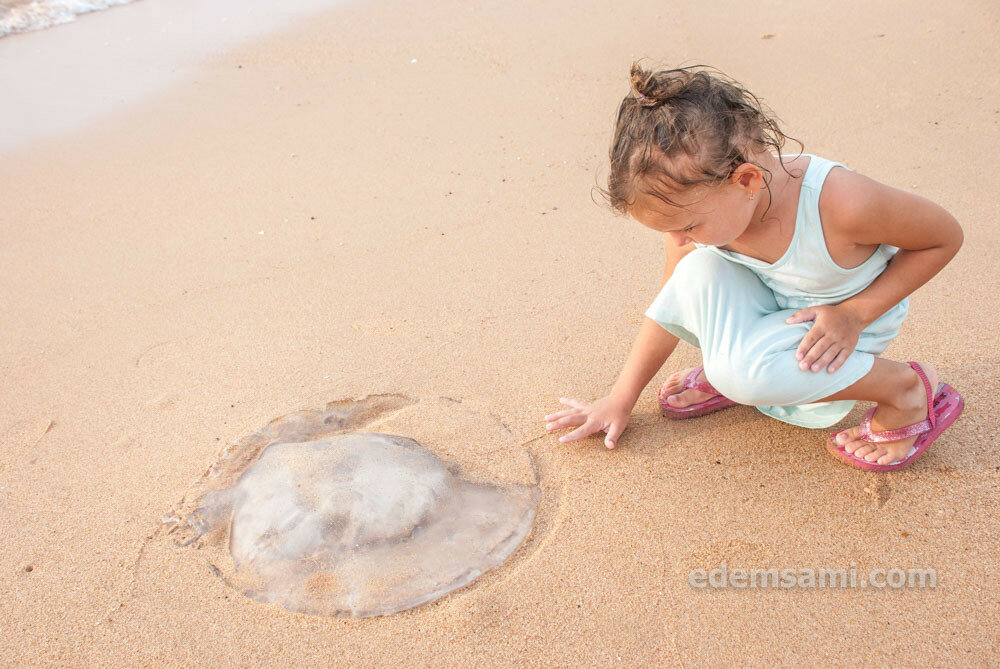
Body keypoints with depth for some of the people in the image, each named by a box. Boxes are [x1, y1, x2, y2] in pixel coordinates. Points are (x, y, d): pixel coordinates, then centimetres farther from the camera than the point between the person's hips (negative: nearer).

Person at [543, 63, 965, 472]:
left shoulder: (839, 203, -35)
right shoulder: (695, 200, -19)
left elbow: (945, 238, -16)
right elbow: (673, 305, -5)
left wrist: (853, 314, -24)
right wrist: (621, 399, -3)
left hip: (837, 326, -4)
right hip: (769, 305, 4)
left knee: (741, 369, -34)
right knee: (699, 272, -29)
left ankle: (905, 388, -8)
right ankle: (723, 374, 4)